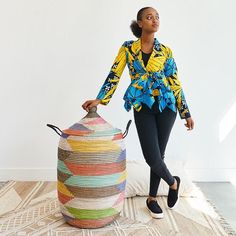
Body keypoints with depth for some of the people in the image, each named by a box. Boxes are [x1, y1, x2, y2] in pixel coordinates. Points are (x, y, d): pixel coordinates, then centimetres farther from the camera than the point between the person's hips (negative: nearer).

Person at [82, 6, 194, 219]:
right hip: (142, 108, -1)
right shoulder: (127, 48, 2)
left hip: (166, 105, 1)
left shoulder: (165, 51, 4)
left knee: (159, 154, 5)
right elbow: (114, 75, 0)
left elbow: (175, 82, 6)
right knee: (152, 157, -5)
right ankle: (173, 182, 27)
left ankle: (152, 198, 25)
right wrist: (99, 99, -10)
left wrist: (186, 113, 6)